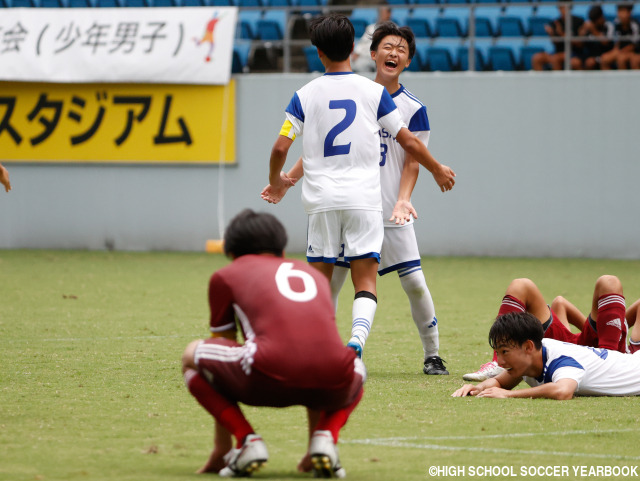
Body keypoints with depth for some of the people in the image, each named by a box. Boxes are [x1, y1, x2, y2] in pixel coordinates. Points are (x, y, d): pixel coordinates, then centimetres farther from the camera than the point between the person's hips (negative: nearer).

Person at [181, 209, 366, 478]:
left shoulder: (226, 276, 26)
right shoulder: (314, 275, 35)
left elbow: (222, 349, 32)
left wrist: (221, 447, 40)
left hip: (270, 377, -3)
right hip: (333, 384, 3)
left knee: (192, 356, 26)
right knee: (357, 373, 41)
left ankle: (247, 440, 6)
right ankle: (325, 438, 10)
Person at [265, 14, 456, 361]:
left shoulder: (305, 95, 2)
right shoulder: (373, 92, 1)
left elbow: (281, 147, 0)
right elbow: (408, 141, 5)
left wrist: (276, 182, 20)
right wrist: (438, 170, 22)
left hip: (322, 201, 1)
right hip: (364, 199, -1)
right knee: (365, 283, -2)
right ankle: (356, 340, -26)